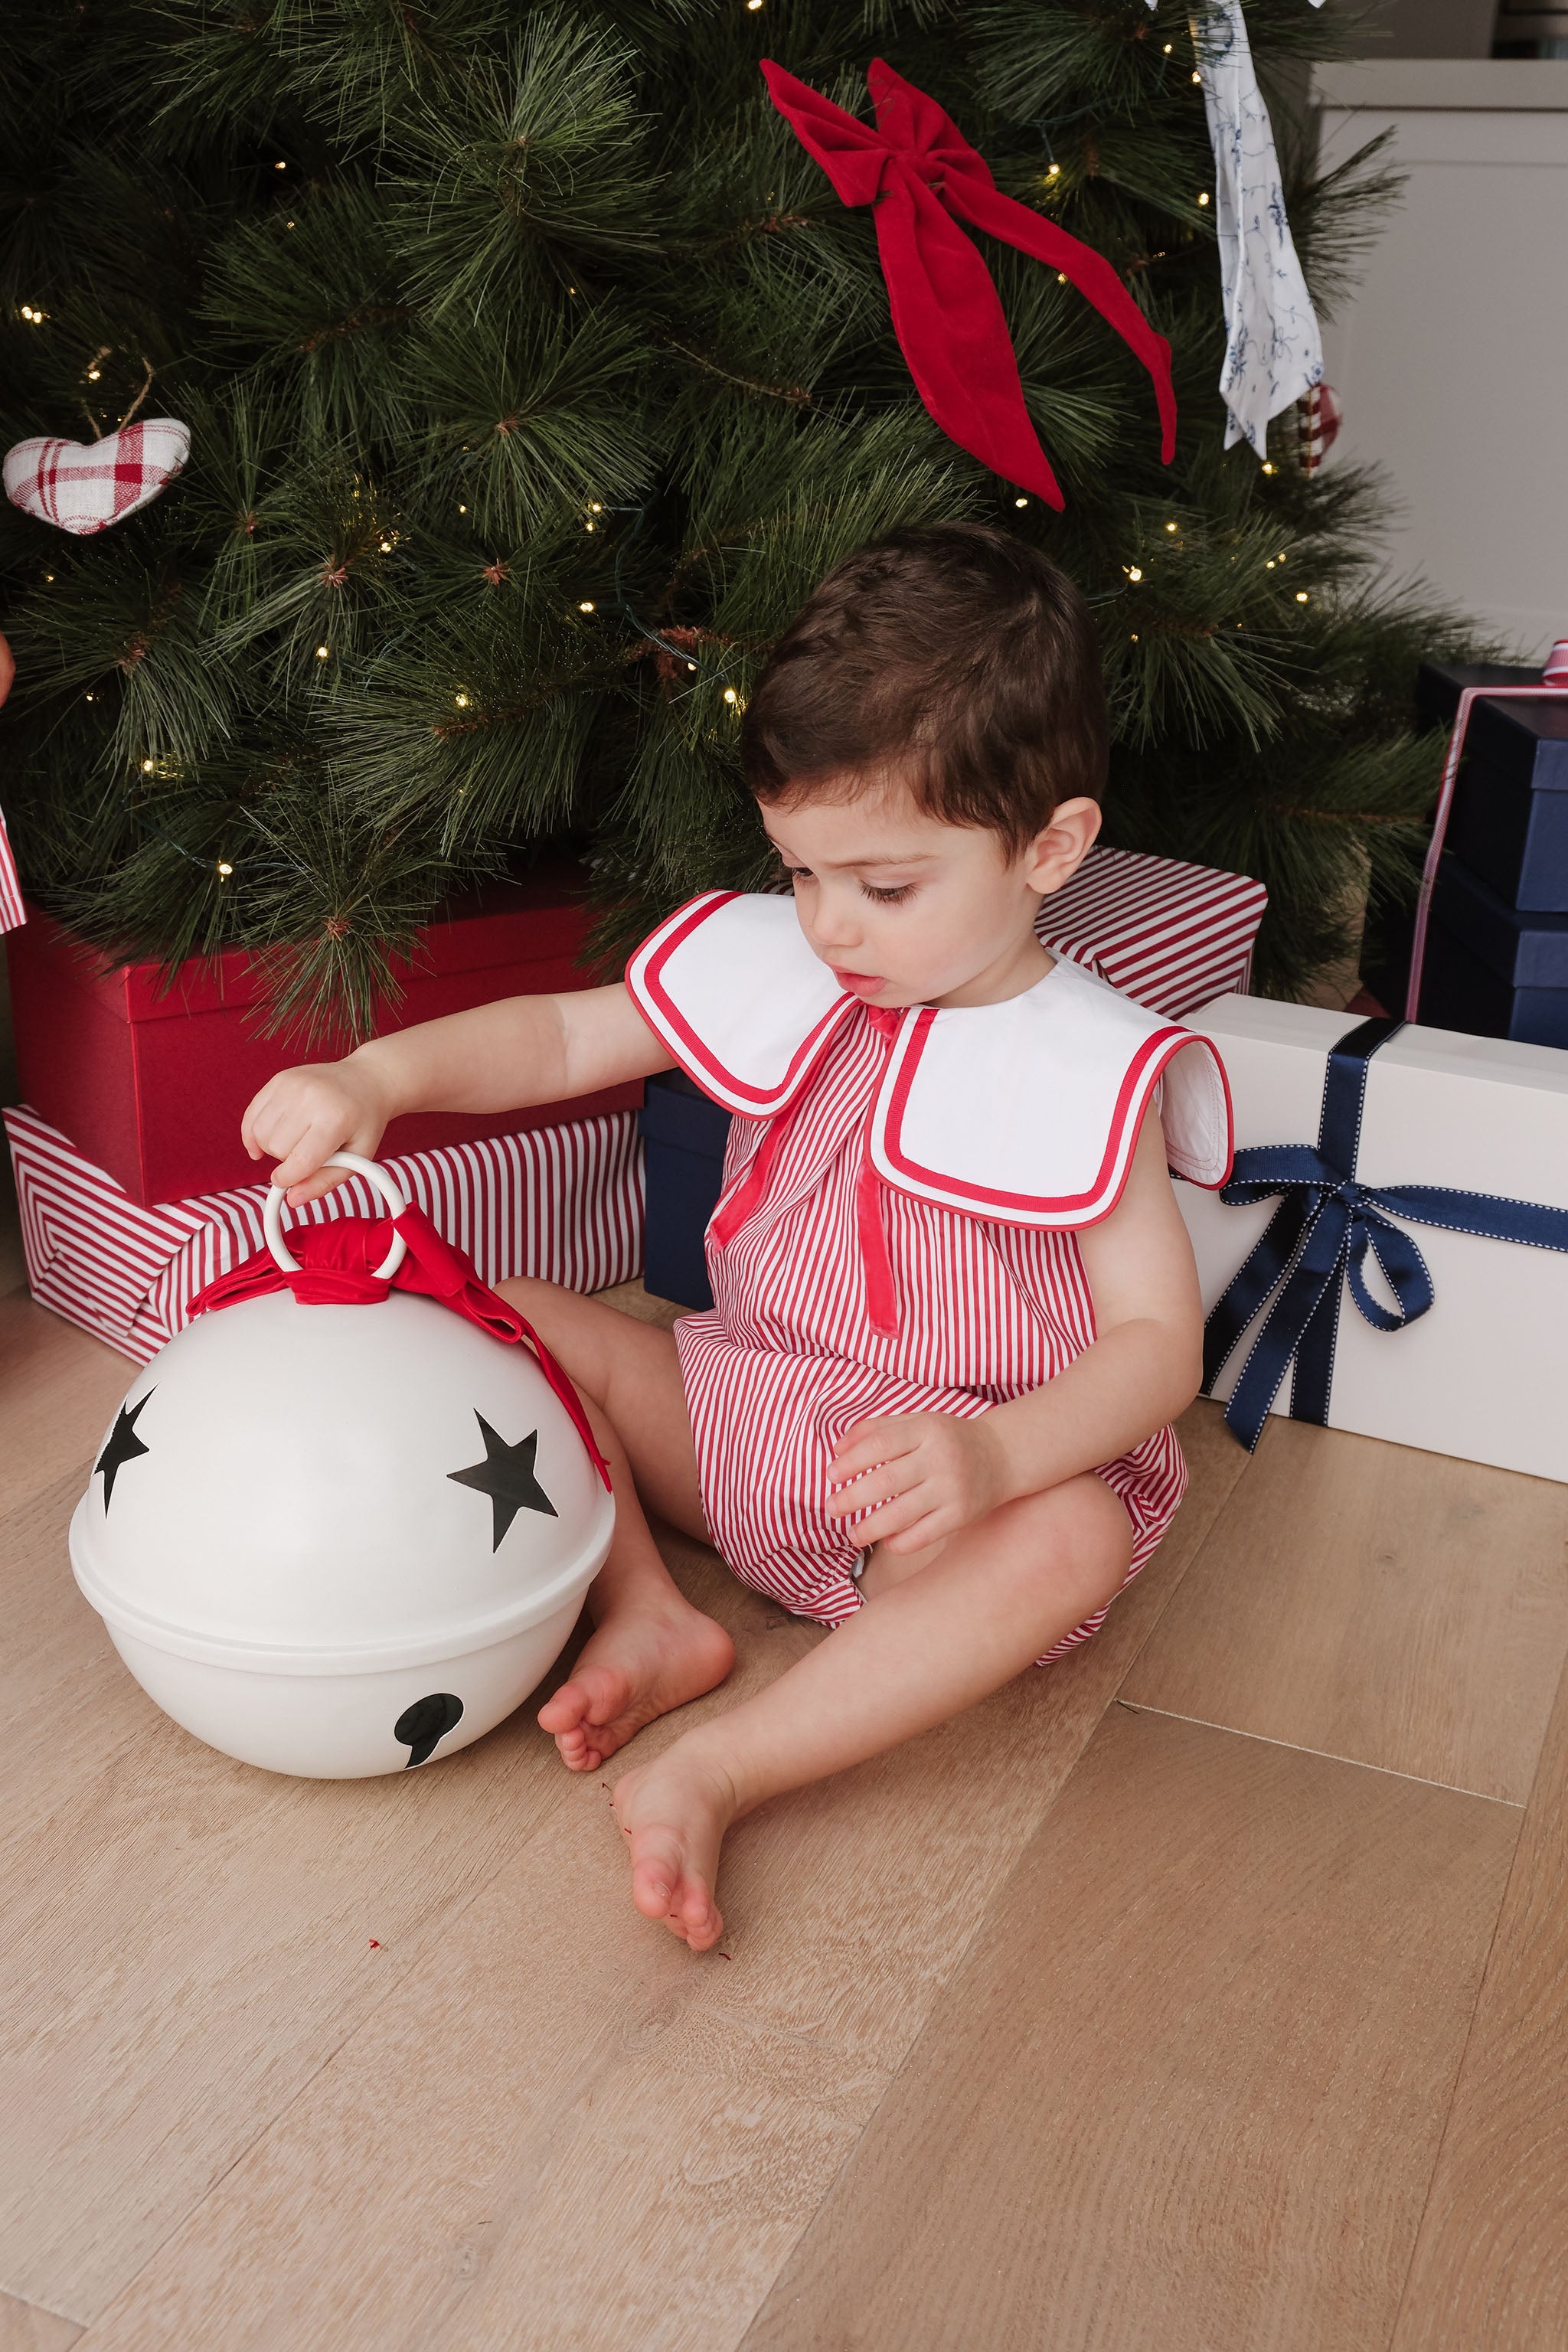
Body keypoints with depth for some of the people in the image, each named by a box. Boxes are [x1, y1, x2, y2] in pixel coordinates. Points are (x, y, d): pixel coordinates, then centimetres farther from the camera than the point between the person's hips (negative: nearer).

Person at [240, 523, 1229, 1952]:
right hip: (735, 1414, 5)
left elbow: (1159, 1340, -18)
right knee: (505, 1313, -5)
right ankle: (647, 1616, -15)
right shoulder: (770, 962, -1)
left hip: (957, 1474, -5)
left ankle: (715, 1775, -37)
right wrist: (381, 1075, -16)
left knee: (1076, 1541, -37)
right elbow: (562, 1036, 3)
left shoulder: (1088, 1070, -14)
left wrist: (995, 1456, -37)